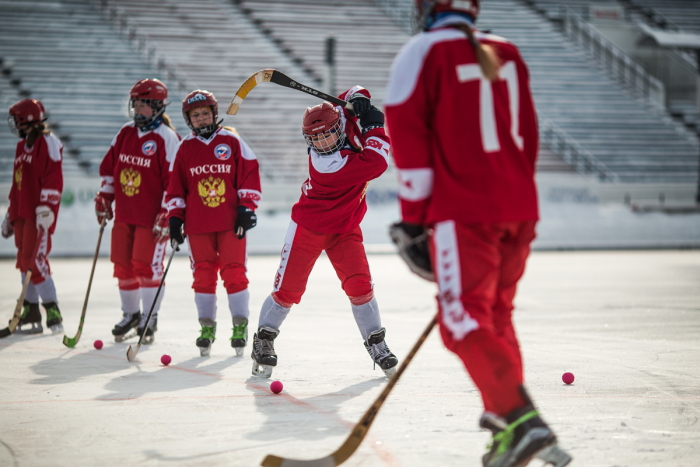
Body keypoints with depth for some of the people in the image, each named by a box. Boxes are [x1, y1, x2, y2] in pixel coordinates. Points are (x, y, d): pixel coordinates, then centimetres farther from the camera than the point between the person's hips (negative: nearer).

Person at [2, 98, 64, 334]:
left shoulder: (47, 143, -9)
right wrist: (11, 214, 24)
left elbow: (53, 180, -18)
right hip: (22, 214, 9)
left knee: (35, 262, -12)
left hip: (39, 216, -9)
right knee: (25, 262, 8)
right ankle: (31, 314, 13)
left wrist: (45, 210, -24)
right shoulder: (22, 146, 19)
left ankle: (53, 314, -7)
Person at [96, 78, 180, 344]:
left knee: (147, 266, -7)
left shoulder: (167, 139, -11)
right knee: (123, 266, 9)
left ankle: (149, 320, 7)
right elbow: (109, 167, 18)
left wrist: (166, 215, -17)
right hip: (124, 214, 6)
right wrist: (104, 199, 13)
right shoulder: (125, 134, 9)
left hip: (151, 217, -6)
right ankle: (131, 314, 26)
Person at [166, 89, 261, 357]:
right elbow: (176, 185, 11)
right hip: (197, 223, 2)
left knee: (233, 272, -4)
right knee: (203, 274, 4)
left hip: (230, 221, -2)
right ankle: (207, 326, 14)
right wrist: (175, 217, 6)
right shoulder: (185, 148, 8)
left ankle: (240, 325, 6)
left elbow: (250, 173, 1)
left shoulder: (232, 141, 1)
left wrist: (246, 208, -5)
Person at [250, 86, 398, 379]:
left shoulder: (346, 121, -12)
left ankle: (376, 344, 4)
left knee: (359, 285, -8)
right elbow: (376, 165, -35)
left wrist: (359, 98, -17)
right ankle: (264, 340, 20)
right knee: (288, 289, -1)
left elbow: (350, 96, 5)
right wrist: (375, 127, -26)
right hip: (309, 228, -5)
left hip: (345, 228, 5)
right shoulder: (327, 163, -31)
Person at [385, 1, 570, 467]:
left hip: (463, 214, -6)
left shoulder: (421, 55, -4)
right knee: (497, 313, 20)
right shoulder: (508, 54, 14)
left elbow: (409, 138, -9)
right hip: (519, 210, 7)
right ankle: (505, 418, 23)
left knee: (466, 322, -9)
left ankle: (523, 420, -23)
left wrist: (414, 220, -6)